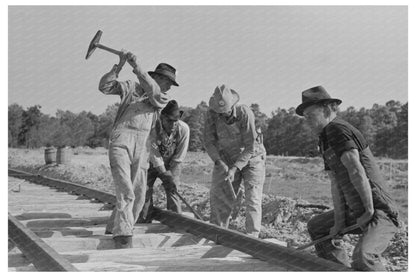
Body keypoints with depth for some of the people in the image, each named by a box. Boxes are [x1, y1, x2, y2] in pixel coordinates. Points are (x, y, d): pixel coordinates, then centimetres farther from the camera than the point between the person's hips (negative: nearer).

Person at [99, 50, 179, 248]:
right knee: (126, 192, -17)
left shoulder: (164, 99, 13)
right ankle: (123, 239, -19)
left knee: (138, 196, 6)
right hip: (121, 143, -5)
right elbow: (105, 86, -1)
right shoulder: (131, 87, 8)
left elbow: (153, 92, -10)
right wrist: (120, 65, -12)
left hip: (142, 149, 5)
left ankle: (114, 230, 25)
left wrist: (136, 66, -19)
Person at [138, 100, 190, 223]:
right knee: (146, 190, -7)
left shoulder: (184, 129, -23)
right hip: (152, 163, -1)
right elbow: (154, 154, -25)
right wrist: (164, 173, -27)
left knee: (172, 190, -9)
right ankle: (144, 222, 4)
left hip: (171, 164, 1)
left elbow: (179, 156, -15)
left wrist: (170, 174, -15)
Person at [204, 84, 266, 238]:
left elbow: (250, 147, -22)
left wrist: (235, 169, -27)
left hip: (252, 158, -3)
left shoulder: (245, 113, -26)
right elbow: (209, 142, -11)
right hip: (228, 161, 3)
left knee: (253, 200, -11)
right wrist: (219, 162, -26)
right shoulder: (211, 114, -15)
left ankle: (252, 236, -9)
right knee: (220, 198, -2)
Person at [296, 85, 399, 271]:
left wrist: (369, 210, -19)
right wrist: (339, 221, 1)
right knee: (315, 226, 22)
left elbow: (356, 170, -25)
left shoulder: (337, 129, -15)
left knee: (362, 256, -34)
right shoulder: (324, 140, 14)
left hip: (380, 213, -10)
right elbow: (336, 182, 9)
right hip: (355, 211, 10)